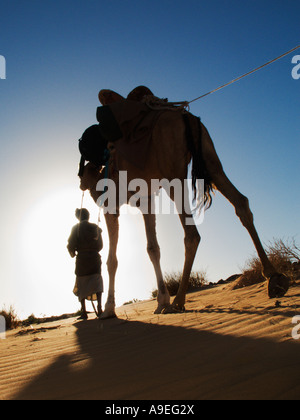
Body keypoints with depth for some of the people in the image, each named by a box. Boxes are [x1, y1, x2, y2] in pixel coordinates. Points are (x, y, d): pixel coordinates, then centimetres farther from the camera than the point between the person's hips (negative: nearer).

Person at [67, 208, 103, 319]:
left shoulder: (76, 228, -2)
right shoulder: (96, 228, 8)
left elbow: (71, 244, -7)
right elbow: (100, 245, 12)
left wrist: (72, 253, 13)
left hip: (82, 258, -2)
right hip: (95, 257, 2)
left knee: (81, 285, 7)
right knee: (97, 282, 5)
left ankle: (84, 311, 3)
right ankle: (99, 308, -11)